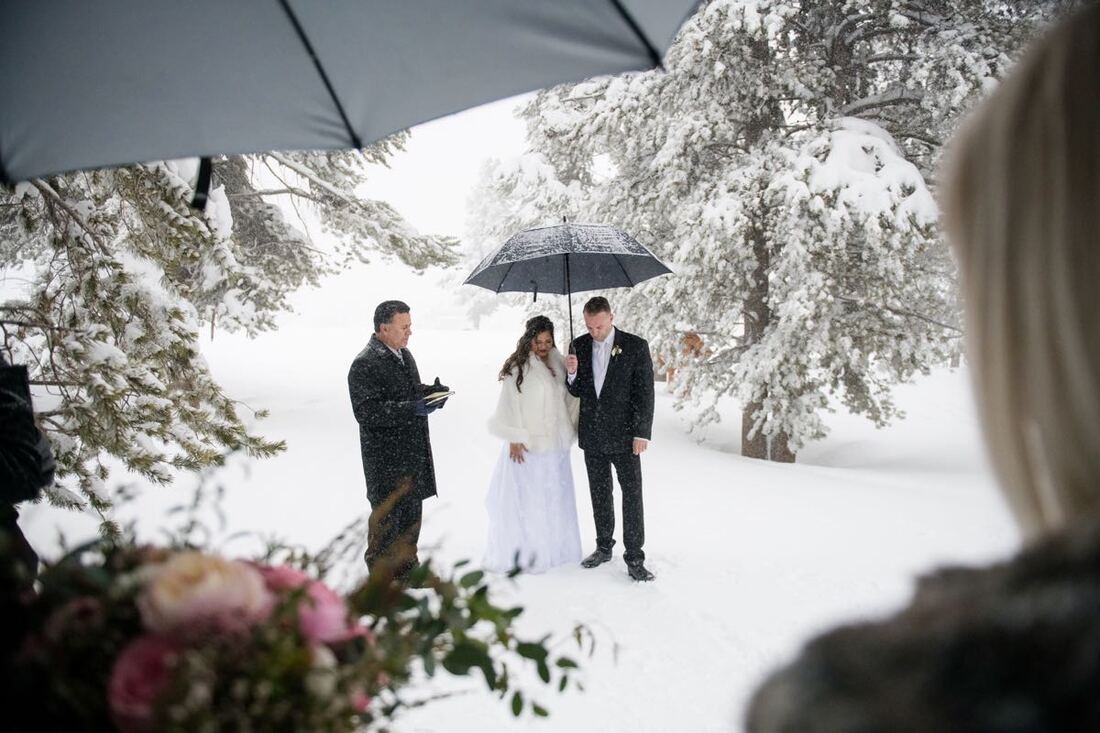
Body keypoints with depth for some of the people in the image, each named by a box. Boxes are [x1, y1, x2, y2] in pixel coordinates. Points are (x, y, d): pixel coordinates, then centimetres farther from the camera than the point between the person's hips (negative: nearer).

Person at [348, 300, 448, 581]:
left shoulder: (404, 354, 12)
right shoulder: (365, 365, -18)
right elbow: (366, 411, -25)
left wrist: (431, 392, 4)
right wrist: (411, 408, -29)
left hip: (414, 453, 9)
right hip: (386, 460, -9)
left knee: (412, 512, 19)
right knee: (386, 517, 2)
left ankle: (407, 565, 35)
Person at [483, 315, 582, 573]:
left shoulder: (559, 364, 8)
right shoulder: (518, 366, -9)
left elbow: (568, 399, 17)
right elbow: (510, 404, -10)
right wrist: (515, 439, -13)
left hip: (555, 443, 6)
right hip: (527, 445, -6)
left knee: (554, 498, 13)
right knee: (526, 500, -2)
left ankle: (554, 549, 26)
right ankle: (524, 554, 7)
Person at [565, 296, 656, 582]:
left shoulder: (636, 346, -8)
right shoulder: (579, 346, 3)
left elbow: (645, 392, -7)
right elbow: (577, 392, 8)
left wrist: (642, 433, -11)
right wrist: (572, 373, -14)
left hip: (624, 436, -4)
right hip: (593, 436, 4)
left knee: (632, 495, -2)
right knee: (600, 494, 14)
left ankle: (634, 558, 4)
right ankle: (604, 547, 28)